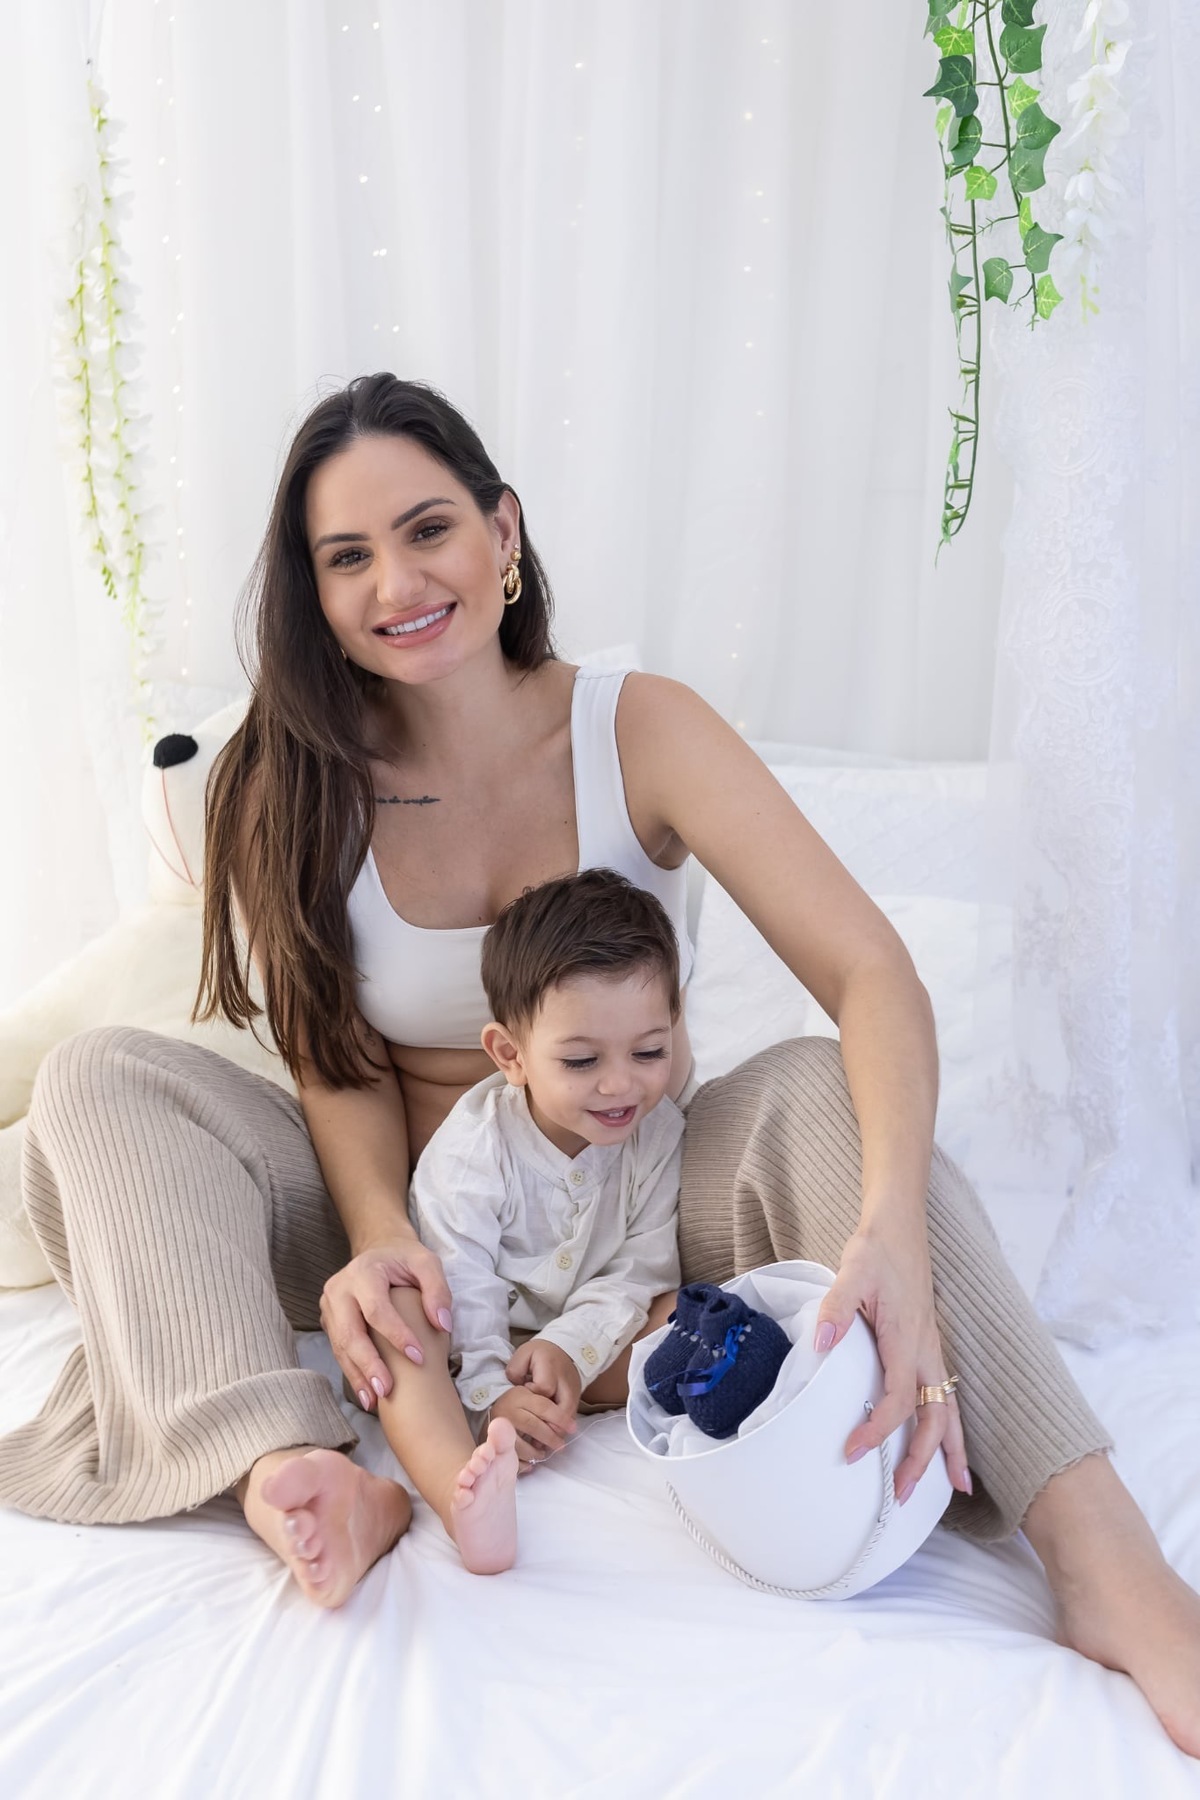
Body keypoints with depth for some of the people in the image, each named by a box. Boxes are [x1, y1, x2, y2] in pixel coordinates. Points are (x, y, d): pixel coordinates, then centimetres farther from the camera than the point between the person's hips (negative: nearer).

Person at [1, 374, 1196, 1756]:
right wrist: (381, 1234, -32)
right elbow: (335, 1060, -9)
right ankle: (300, 1479, -38)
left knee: (817, 1097, -32)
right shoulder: (293, 785, -6)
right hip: (402, 1205, 2)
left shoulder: (638, 732, -11)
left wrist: (892, 1223, -42)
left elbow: (874, 978, -22)